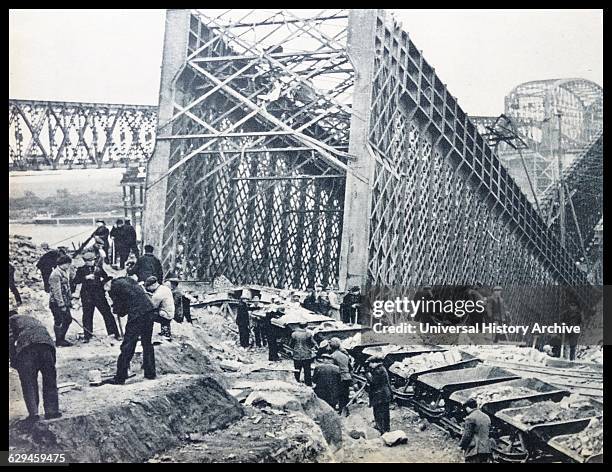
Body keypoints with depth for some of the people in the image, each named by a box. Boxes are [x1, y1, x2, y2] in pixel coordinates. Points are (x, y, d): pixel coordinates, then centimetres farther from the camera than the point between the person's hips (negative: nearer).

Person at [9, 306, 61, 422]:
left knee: (28, 382, 5)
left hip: (26, 346, -4)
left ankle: (33, 413, -4)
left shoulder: (11, 320, 24)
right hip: (46, 342, 4)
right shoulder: (32, 318, 41)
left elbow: (10, 339, 6)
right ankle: (52, 411, 11)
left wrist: (13, 360, 10)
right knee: (49, 380, 15)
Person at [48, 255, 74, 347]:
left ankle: (62, 338, 23)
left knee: (68, 319, 12)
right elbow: (56, 291, -21)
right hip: (57, 302, -9)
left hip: (64, 302, 9)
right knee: (59, 321, -2)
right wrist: (61, 305, -20)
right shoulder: (56, 274, -18)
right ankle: (59, 341, 8)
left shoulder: (65, 272, 13)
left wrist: (70, 300, 20)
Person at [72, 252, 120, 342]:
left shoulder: (98, 269, 7)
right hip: (87, 296, -1)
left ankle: (114, 333, 6)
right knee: (87, 315, 5)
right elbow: (75, 281, -8)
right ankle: (87, 336, 17)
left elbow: (106, 278, 17)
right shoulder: (81, 270, 2)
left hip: (99, 294, 1)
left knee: (107, 313, -1)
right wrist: (86, 277, -18)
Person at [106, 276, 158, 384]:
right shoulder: (129, 279, 22)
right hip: (150, 309, 7)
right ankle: (150, 373, 26)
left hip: (137, 314, -7)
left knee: (127, 345, -1)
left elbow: (118, 310, 3)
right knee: (147, 343, 19)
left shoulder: (115, 286, 2)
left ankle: (120, 378, 2)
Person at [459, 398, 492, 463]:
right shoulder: (486, 417, 14)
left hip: (474, 451, -8)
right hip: (486, 449, 8)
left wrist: (461, 445, 0)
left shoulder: (470, 418, -11)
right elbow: (487, 433, 18)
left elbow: (467, 435, -12)